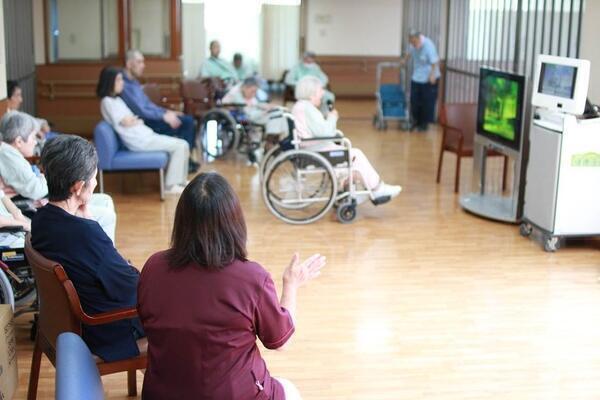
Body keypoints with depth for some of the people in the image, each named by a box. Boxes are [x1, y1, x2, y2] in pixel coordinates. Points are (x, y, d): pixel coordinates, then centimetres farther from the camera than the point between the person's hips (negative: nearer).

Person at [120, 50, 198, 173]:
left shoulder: (134, 82, 14)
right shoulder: (124, 86, -18)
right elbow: (139, 111, -23)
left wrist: (167, 112, 9)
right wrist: (164, 116, -19)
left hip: (150, 118, 10)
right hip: (143, 125, -10)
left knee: (188, 120, 1)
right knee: (177, 124, -19)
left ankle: (185, 159, 7)